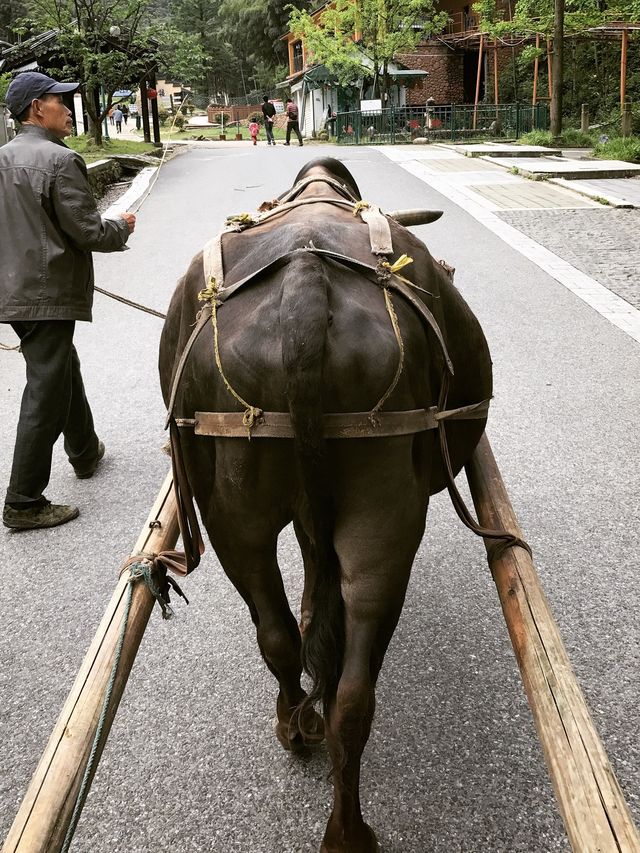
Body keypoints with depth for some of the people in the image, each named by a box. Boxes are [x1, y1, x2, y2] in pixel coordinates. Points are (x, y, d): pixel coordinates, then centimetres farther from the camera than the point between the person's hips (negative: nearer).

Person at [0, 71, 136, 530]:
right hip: (48, 294, -9)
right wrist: (122, 227, 2)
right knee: (46, 393, -2)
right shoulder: (61, 161, -16)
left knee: (64, 371, 25)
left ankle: (85, 452, 44)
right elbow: (88, 233, -17)